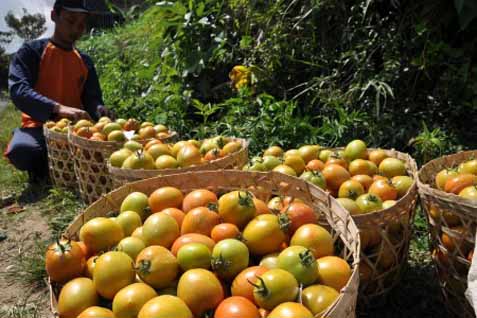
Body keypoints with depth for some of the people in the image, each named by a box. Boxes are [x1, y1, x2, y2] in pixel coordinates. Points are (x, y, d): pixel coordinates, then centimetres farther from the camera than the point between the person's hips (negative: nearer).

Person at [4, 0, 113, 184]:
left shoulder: (85, 62, 13)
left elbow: (92, 98, 9)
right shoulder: (31, 52, -2)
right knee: (22, 150, -38)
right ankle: (43, 168, -1)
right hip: (39, 126, -3)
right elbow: (18, 90, -18)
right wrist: (58, 108, -36)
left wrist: (99, 110, -18)